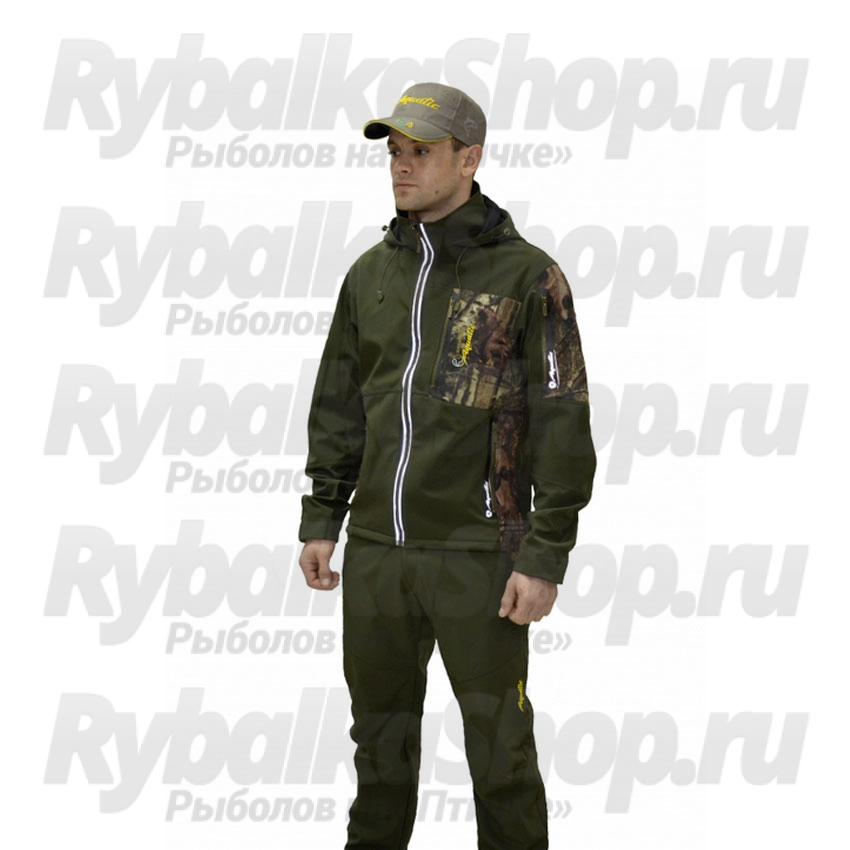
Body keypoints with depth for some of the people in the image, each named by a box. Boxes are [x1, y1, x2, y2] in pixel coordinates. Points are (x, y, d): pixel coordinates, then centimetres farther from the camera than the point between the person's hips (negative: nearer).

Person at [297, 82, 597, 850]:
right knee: (381, 733, 13)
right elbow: (338, 405, 16)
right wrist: (319, 521, 9)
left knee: (497, 743, 2)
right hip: (376, 551, 5)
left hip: (478, 552, -5)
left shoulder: (526, 275, -8)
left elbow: (564, 424, -10)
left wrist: (546, 557, -14)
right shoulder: (372, 274, 9)